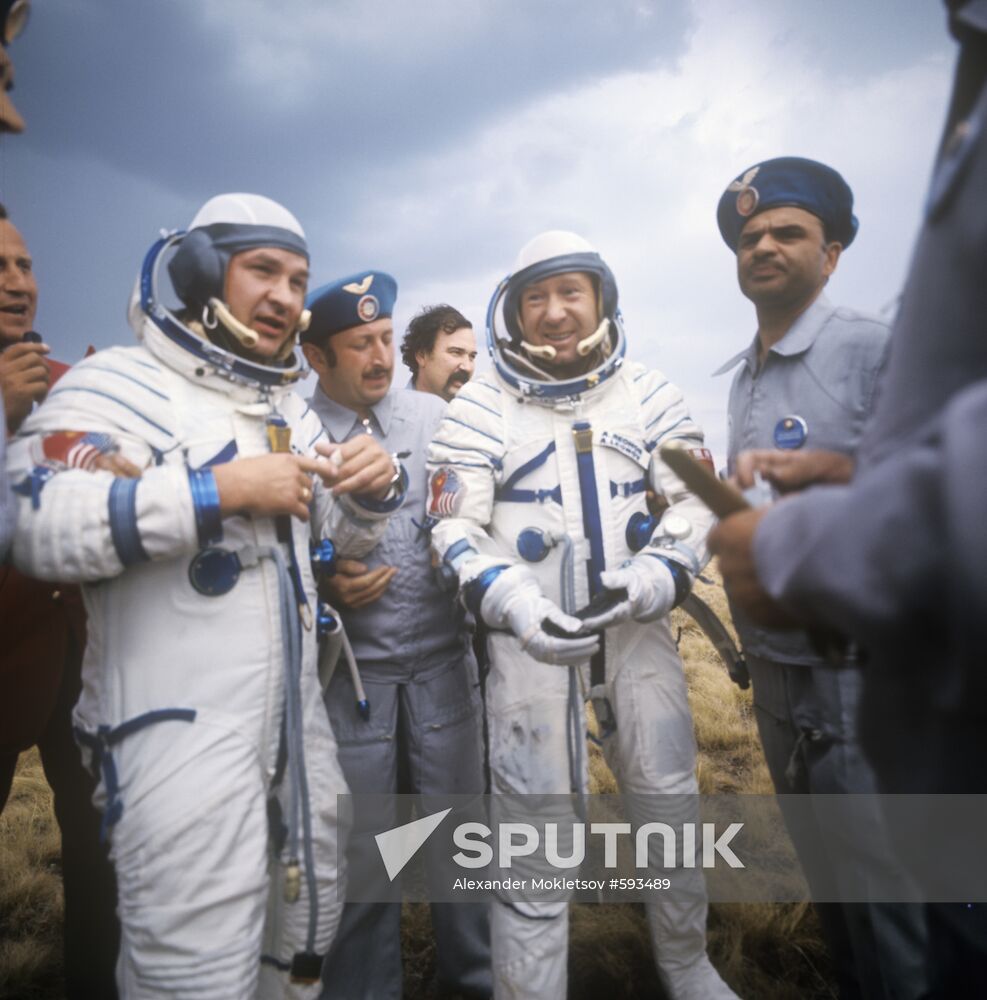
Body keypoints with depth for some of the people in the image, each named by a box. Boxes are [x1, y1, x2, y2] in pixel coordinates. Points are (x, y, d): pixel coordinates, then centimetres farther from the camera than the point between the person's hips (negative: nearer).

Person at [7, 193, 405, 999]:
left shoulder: (289, 407, 14)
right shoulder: (121, 383, -8)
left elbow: (348, 535, 18)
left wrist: (376, 486, -4)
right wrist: (223, 488, -25)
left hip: (294, 714, 8)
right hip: (178, 724, -7)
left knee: (304, 930, 23)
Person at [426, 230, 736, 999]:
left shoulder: (649, 395, 6)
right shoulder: (480, 408, -1)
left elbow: (697, 500, 3)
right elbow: (455, 527, -5)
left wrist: (664, 570, -17)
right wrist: (514, 604, -22)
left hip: (637, 625, 3)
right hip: (530, 634, -2)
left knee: (669, 799, 16)